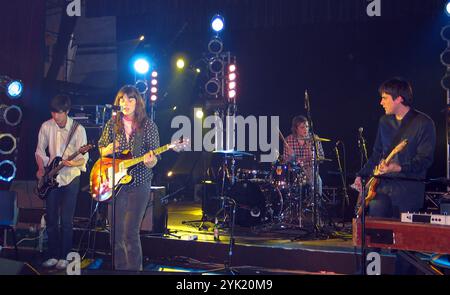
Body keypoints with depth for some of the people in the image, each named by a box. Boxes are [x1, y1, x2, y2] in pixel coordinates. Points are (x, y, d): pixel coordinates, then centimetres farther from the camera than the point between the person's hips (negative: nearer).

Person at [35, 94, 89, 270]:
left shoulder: (78, 129, -11)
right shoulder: (46, 127, -1)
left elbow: (84, 157, -11)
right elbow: (40, 150, 11)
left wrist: (73, 163, -31)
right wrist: (41, 168, -3)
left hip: (70, 178, -3)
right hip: (51, 177, 4)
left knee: (66, 220, -5)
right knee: (51, 219, 7)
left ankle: (64, 256, 8)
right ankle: (53, 255, 19)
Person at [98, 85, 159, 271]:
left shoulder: (148, 125, -2)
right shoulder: (113, 123, 6)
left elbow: (153, 159, -2)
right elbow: (101, 149, 14)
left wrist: (150, 161, -26)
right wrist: (109, 149, -9)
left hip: (139, 184, -3)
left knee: (130, 233, -8)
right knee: (116, 232, 7)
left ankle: (134, 269, 6)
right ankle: (120, 267, 22)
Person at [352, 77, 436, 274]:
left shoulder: (423, 123, -6)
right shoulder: (384, 122, 13)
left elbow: (425, 159, -12)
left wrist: (399, 168, -24)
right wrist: (361, 175, 11)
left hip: (409, 189, -5)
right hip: (383, 185, 5)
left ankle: (403, 272, 16)